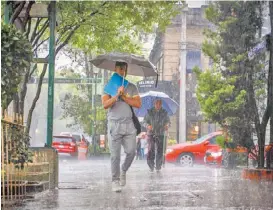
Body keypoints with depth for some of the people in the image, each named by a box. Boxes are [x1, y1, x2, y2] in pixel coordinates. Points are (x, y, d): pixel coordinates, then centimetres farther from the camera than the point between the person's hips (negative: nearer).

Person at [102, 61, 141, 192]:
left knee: (131, 151, -6)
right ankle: (115, 181, 6)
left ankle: (123, 171, 21)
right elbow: (105, 104, -6)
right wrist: (117, 95, -18)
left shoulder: (131, 87, 13)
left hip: (128, 124, 2)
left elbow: (138, 104, 0)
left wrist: (124, 96, -7)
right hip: (114, 124, -2)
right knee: (115, 155, -3)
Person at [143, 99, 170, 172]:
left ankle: (158, 168, 9)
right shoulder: (149, 112, 3)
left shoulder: (164, 113, 8)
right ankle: (151, 167, -4)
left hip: (160, 134, 2)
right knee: (151, 150, -11)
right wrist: (147, 125, -19)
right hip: (151, 134, -2)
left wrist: (167, 125, -15)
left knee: (160, 151, 0)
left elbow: (168, 121, 8)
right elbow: (144, 121, 3)